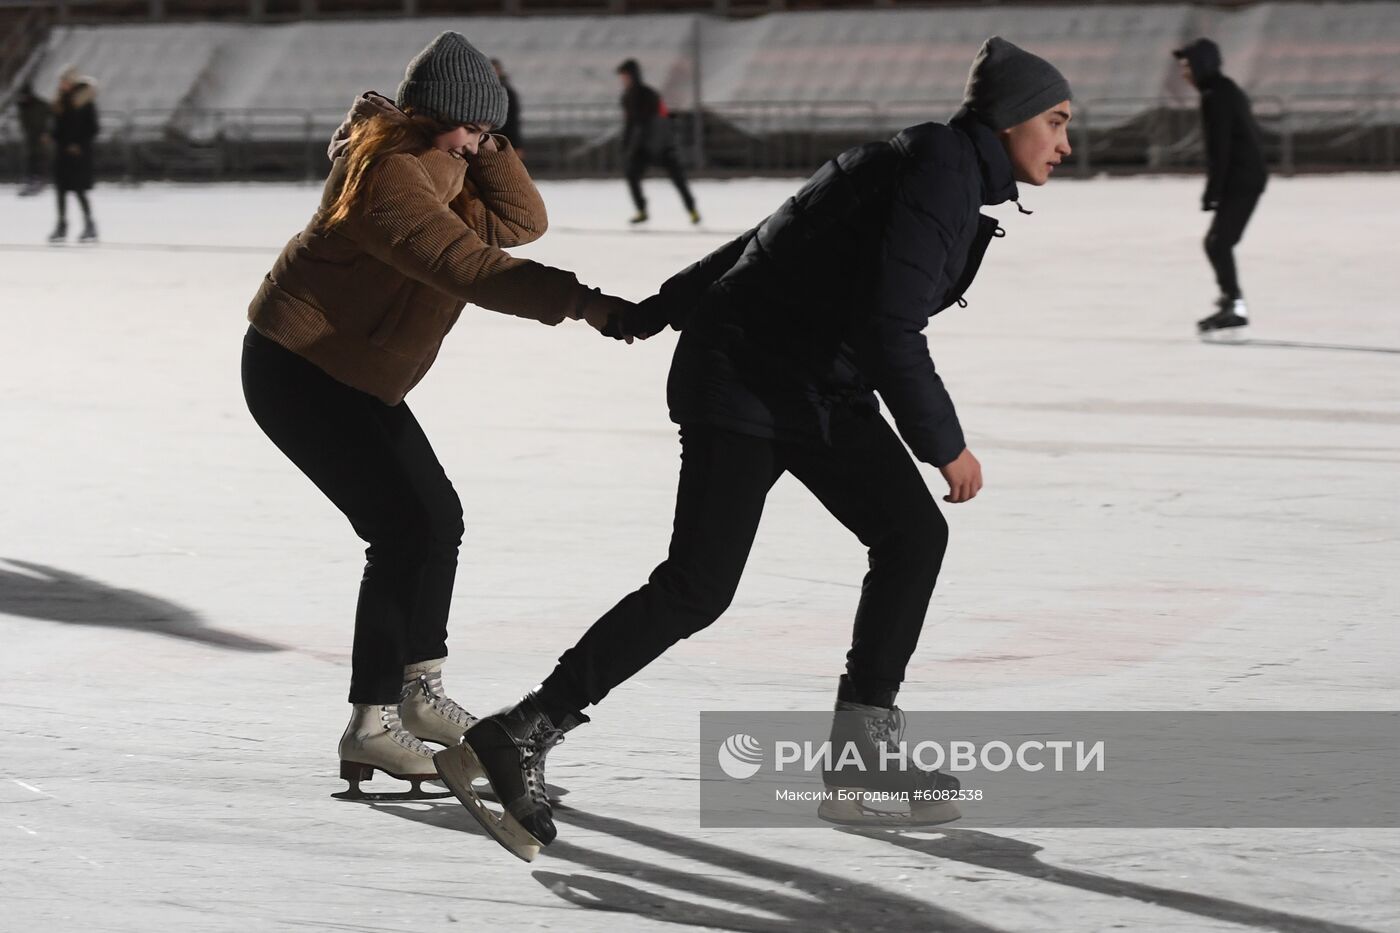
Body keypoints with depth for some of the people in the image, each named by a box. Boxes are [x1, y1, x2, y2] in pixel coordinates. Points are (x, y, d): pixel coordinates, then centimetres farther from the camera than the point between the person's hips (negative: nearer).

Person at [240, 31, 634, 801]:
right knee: (405, 530, -15)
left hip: (355, 375, 10)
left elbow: (518, 221, 0)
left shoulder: (438, 163, 5)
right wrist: (584, 303, -41)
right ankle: (370, 726, -10)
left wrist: (482, 147, -14)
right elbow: (471, 268, -36)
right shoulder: (389, 175, -26)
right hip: (298, 369, -10)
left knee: (436, 517, 12)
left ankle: (420, 691, 26)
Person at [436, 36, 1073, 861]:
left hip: (826, 390, 10)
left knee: (914, 533, 0)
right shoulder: (940, 171, -19)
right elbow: (888, 328, -27)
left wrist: (658, 313, 25)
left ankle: (863, 752, 5)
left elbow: (777, 241, 18)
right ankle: (520, 738, -11)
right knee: (699, 585, -14)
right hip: (744, 382, -10)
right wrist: (945, 445, -17)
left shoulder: (947, 170, 12)